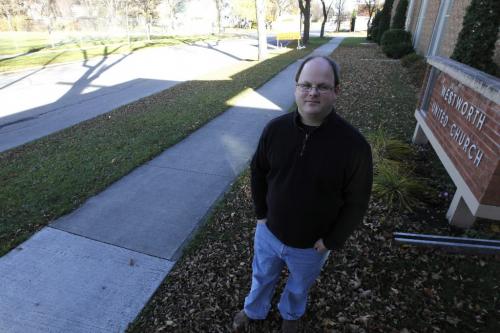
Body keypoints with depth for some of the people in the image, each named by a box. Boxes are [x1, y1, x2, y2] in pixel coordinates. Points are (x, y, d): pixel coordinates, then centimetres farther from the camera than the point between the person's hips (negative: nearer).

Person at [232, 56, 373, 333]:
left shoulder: (354, 144, -24)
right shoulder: (275, 128, -16)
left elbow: (356, 202, -14)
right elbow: (258, 171, -1)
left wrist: (331, 241, -11)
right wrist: (260, 213, -1)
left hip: (311, 245, -1)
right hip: (268, 231, 2)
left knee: (299, 286, 28)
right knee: (262, 276, 29)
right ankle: (254, 311, 61)